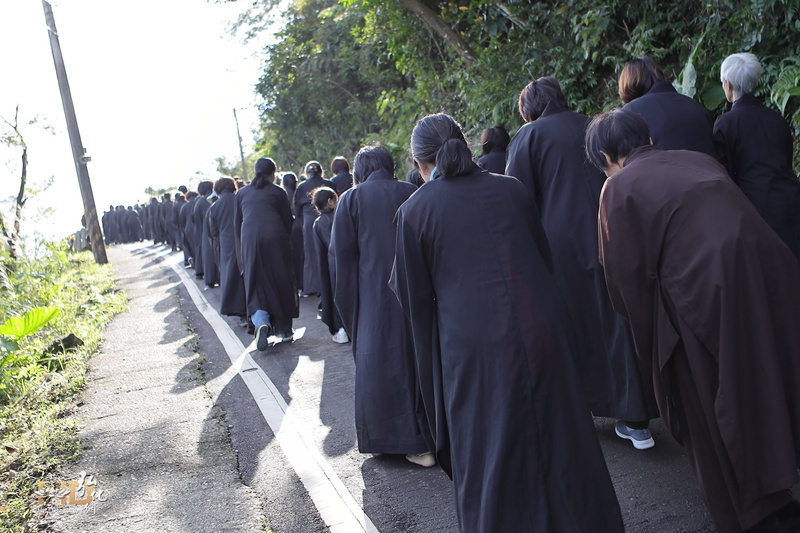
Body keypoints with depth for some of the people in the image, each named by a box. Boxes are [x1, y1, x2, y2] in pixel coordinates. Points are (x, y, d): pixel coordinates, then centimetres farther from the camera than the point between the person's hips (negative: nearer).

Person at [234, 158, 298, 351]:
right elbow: (288, 221, 7)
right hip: (274, 238, -1)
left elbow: (237, 223, 15)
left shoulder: (242, 193, 14)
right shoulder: (277, 192, 6)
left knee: (255, 283, 4)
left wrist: (242, 246, 24)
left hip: (249, 239, 2)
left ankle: (261, 322, -22)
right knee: (281, 282, 9)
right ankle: (284, 329, 16)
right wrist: (285, 238, 23)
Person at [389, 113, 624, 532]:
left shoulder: (413, 211, -5)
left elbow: (413, 296, 1)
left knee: (490, 465, 14)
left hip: (474, 349, -3)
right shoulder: (510, 189, 5)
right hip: (543, 334, 4)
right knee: (560, 449, 20)